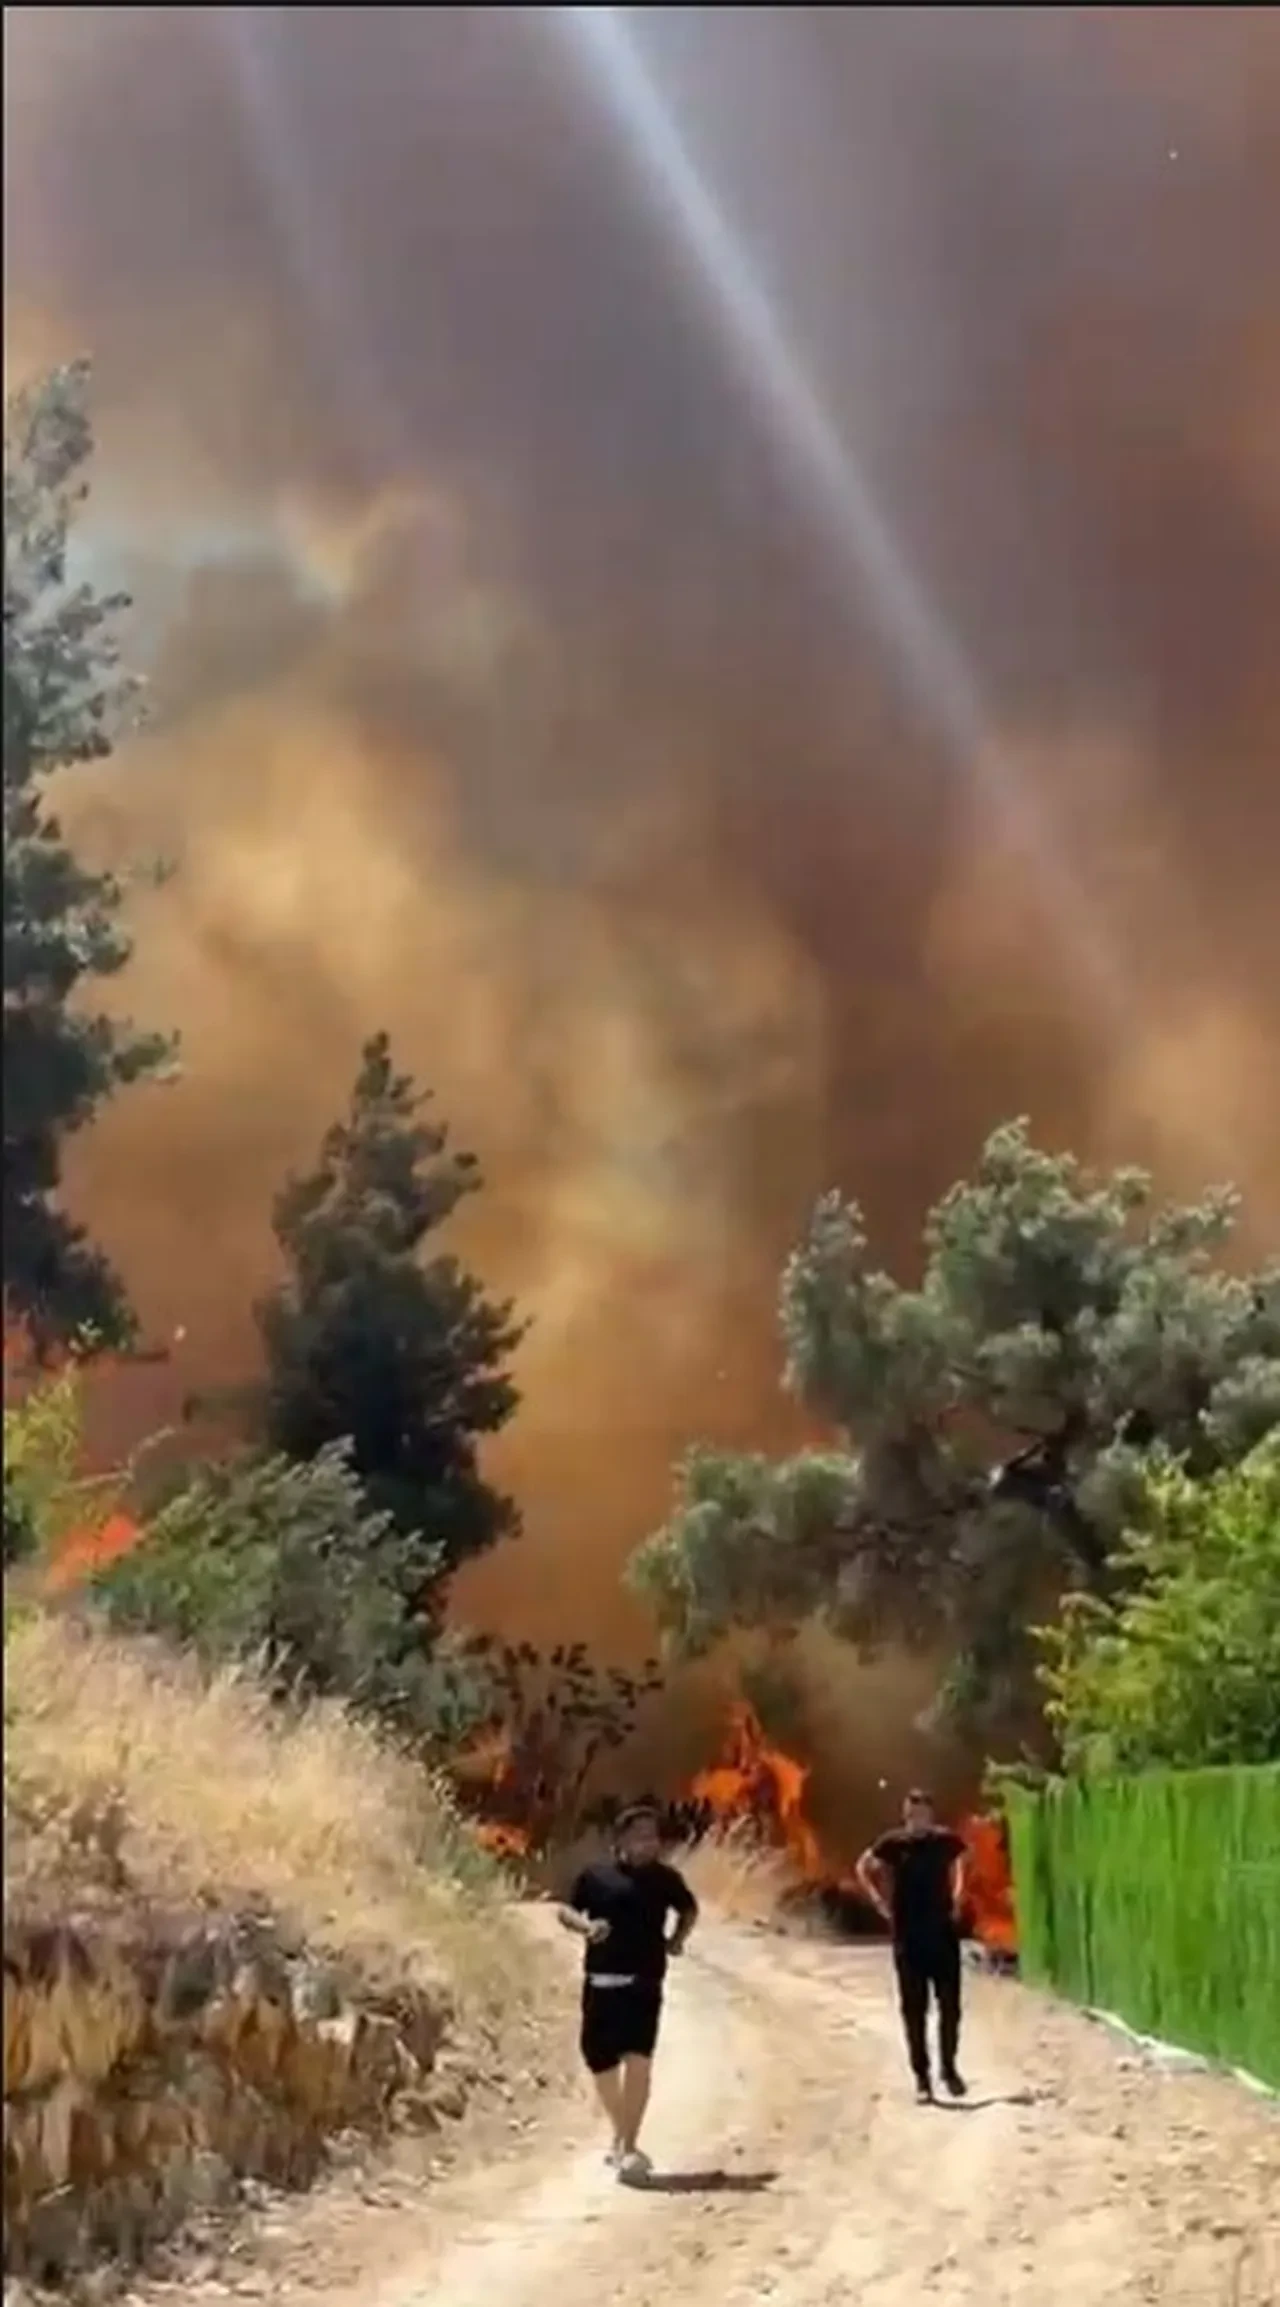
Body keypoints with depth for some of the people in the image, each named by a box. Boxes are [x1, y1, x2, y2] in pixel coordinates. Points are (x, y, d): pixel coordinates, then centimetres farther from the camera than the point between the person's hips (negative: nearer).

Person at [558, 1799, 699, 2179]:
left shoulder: (665, 1878, 6)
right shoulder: (595, 1876, 1)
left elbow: (689, 1909, 24)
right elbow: (565, 1910, 7)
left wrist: (678, 1938, 8)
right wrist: (585, 1926, -13)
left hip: (644, 1982, -1)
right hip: (601, 1982, 1)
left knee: (638, 2060, -16)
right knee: (601, 2062, 9)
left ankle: (629, 2146, -13)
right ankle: (620, 2136, 33)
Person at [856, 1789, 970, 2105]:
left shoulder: (946, 1841, -7)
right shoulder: (894, 1843, -10)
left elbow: (961, 1864, 16)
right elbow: (864, 1868, 6)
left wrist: (958, 1898, 5)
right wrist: (880, 1903, -3)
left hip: (944, 1933, 1)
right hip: (909, 1938, -1)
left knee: (949, 2006, 5)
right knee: (914, 2010, 3)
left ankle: (950, 2069, 20)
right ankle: (922, 2076, 9)